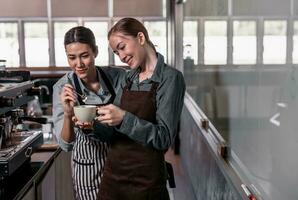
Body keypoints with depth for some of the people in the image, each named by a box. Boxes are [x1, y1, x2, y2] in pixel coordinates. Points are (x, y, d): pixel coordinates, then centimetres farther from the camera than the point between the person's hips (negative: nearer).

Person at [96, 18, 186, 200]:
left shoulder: (170, 78, -11)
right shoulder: (129, 78, 8)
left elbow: (164, 138, -17)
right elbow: (114, 130, 12)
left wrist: (124, 118, -26)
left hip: (145, 179, -6)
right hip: (113, 172, 6)